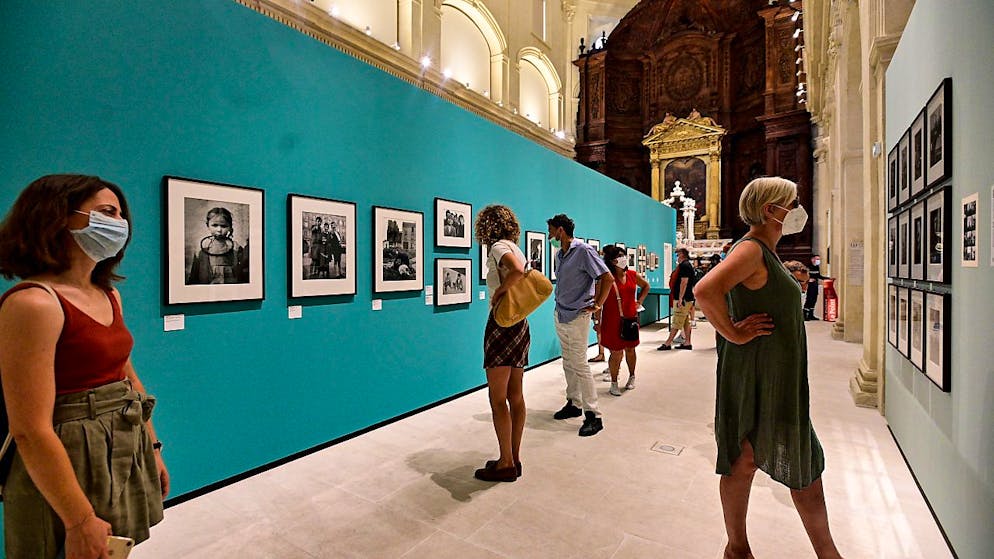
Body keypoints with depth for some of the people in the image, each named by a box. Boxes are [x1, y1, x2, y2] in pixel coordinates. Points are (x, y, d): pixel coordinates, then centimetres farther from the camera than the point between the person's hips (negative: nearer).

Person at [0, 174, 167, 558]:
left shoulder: (108, 295, 4)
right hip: (70, 463, -7)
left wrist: (153, 448, 15)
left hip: (128, 454, 8)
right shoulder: (33, 303, -20)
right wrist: (80, 522, -19)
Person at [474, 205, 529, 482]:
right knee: (515, 395, 13)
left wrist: (498, 292, -19)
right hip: (521, 325, 9)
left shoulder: (500, 247, -11)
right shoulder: (515, 248, 15)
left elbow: (517, 271, -31)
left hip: (502, 324, -9)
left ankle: (506, 464, 11)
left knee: (498, 398, 0)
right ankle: (514, 459, 24)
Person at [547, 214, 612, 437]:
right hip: (560, 315, 8)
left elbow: (607, 278, -19)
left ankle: (593, 416, 4)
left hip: (577, 317, -8)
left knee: (579, 365, -6)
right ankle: (574, 404, 29)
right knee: (568, 363, 15)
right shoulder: (559, 254, 10)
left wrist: (597, 305, -13)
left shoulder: (583, 251, -15)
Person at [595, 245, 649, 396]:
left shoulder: (633, 275, 3)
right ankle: (614, 383, 16)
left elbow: (646, 286, 24)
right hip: (612, 321, -4)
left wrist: (640, 301, 13)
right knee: (616, 353, -1)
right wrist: (597, 321, -12)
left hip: (630, 318, 4)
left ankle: (632, 377, 38)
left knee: (630, 349, 16)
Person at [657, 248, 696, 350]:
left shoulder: (684, 265, -14)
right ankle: (687, 343, 15)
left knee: (676, 323, -7)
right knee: (686, 322, 12)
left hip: (683, 299, -10)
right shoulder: (689, 265, 17)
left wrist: (680, 298, -23)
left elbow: (684, 282, -21)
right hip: (689, 298, 10)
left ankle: (667, 343, -4)